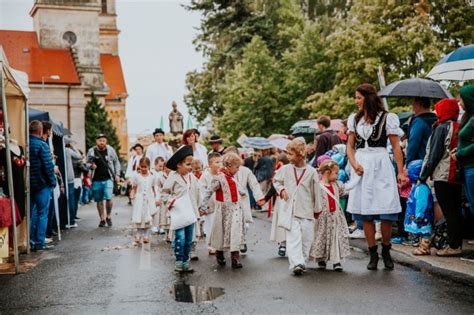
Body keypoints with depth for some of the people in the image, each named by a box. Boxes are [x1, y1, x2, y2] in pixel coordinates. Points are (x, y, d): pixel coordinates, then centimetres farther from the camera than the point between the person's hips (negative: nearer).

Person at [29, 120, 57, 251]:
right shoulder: (42, 145, -13)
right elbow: (48, 166, -15)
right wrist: (53, 182, -5)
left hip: (28, 184, 6)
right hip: (41, 184, -6)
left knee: (31, 213, 13)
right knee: (42, 214, 0)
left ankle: (30, 241, 16)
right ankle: (39, 243, 0)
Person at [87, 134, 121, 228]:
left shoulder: (110, 150, 1)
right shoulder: (91, 151, 2)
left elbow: (116, 162, 11)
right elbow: (87, 163, 14)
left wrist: (117, 174, 5)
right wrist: (91, 166, -9)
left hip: (108, 179, -2)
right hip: (96, 180, 2)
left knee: (108, 198, -15)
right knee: (99, 200, 7)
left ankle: (108, 216, 7)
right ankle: (102, 219, 20)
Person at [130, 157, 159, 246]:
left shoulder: (152, 177, 4)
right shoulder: (137, 177, 1)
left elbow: (153, 189, 10)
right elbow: (134, 189, 3)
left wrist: (155, 200, 9)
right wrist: (132, 195, -16)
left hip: (149, 200, 1)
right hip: (139, 200, -1)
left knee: (148, 220, 4)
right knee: (139, 220, -1)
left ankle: (146, 237, 13)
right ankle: (138, 237, 6)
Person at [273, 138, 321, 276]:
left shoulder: (311, 171, -2)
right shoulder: (285, 169, 2)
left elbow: (316, 192, 5)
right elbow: (276, 180, 20)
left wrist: (317, 209, 10)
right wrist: (281, 190, 0)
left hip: (306, 212, 0)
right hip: (290, 211, 0)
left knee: (306, 238, 5)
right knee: (293, 238, -11)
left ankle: (302, 262, 19)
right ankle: (296, 263, -18)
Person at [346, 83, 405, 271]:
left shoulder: (387, 118, 1)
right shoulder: (355, 119, 14)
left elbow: (396, 147, -1)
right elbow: (350, 146, 13)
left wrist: (401, 171, -8)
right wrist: (354, 164, -5)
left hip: (380, 165, -3)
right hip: (361, 166, 4)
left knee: (387, 212, -6)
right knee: (365, 213, 2)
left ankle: (386, 251, 12)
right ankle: (373, 253, 11)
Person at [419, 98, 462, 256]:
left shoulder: (442, 128, -9)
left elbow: (434, 154, -12)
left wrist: (423, 175, -7)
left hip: (443, 176, -7)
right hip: (457, 176, 7)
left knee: (448, 212, -4)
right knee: (456, 211, 12)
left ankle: (454, 246, -3)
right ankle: (458, 243, 16)